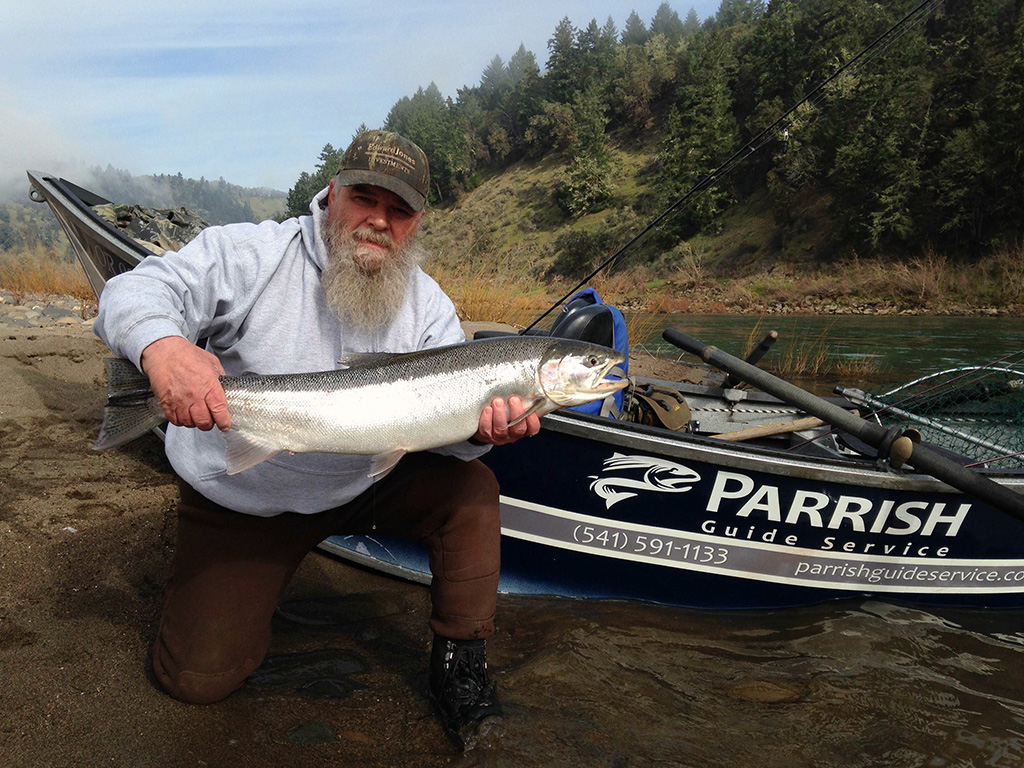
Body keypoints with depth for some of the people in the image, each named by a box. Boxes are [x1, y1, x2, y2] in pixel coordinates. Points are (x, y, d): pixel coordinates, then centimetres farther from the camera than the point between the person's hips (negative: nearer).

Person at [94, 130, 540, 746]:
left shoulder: (430, 308, -6)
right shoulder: (249, 255, -15)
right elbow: (137, 290, -22)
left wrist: (479, 429, -37)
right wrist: (161, 344, -47)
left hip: (363, 486, 3)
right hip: (238, 502, -2)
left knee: (471, 488, -19)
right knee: (200, 678, -4)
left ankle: (459, 660, -1)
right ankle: (249, 584, 30)